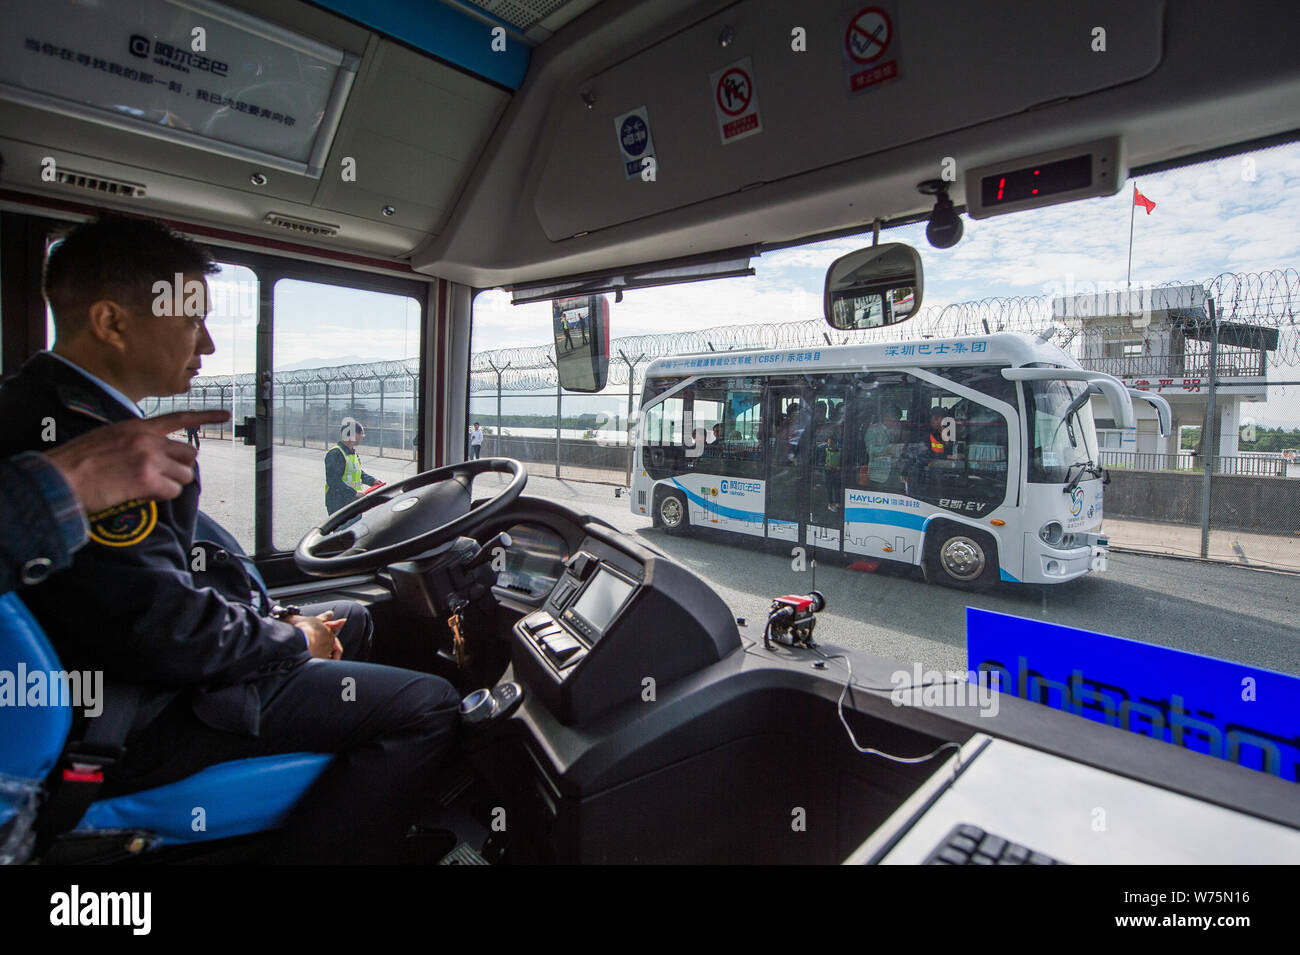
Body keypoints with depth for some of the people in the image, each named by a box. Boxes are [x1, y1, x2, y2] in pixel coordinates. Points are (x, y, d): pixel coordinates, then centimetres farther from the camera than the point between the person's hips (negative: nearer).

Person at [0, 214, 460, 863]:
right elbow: (169, 633, -26)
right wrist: (292, 640, -8)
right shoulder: (71, 439, -25)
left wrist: (276, 621, 5)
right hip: (138, 726, -11)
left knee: (349, 619, 24)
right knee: (428, 706, -16)